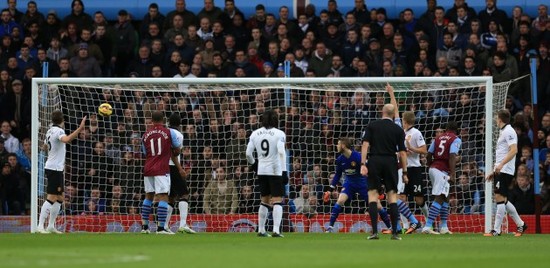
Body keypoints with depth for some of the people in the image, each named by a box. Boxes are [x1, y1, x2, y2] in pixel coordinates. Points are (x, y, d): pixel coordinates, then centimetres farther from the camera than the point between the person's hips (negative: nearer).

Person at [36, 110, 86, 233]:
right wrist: (80, 129, -44)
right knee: (51, 198, -11)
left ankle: (51, 226, 16)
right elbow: (66, 140, -37)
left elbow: (44, 147, 26)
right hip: (55, 169, -10)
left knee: (59, 198, 14)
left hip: (51, 167, 10)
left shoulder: (50, 131, 12)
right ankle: (40, 226, -14)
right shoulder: (58, 131, -14)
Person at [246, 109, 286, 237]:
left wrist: (252, 163, 23)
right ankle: (276, 230, -15)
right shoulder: (279, 134, -7)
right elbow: (281, 152, -19)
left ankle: (261, 230, 18)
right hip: (275, 170, -5)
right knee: (277, 201, -3)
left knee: (264, 201, 16)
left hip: (261, 171, 5)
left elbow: (248, 153, 4)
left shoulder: (255, 134, 5)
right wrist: (284, 170, -17)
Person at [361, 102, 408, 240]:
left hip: (375, 161, -1)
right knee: (392, 195, 6)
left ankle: (374, 231, -9)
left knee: (373, 194, 2)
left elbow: (365, 145, -5)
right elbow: (402, 152, 3)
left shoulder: (372, 126, 5)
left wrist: (363, 164, -8)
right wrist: (404, 172, 8)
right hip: (391, 162, 1)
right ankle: (394, 232, 0)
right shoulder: (398, 130, 5)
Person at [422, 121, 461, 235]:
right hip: (442, 171, -7)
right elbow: (452, 156, -16)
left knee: (445, 198, 18)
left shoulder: (438, 138, 15)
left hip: (433, 168, 8)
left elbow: (428, 155, 13)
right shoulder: (456, 139, -3)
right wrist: (453, 173, -20)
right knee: (439, 199, -10)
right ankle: (427, 226, -21)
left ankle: (444, 227, 20)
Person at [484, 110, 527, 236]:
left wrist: (501, 164, -30)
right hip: (500, 171, 10)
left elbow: (514, 150, -22)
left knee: (500, 199, -11)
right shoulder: (503, 132, 21)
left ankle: (496, 230, -13)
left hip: (505, 171, -10)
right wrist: (494, 172, 25)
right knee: (503, 200, 12)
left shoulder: (509, 131, -9)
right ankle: (521, 225, 19)